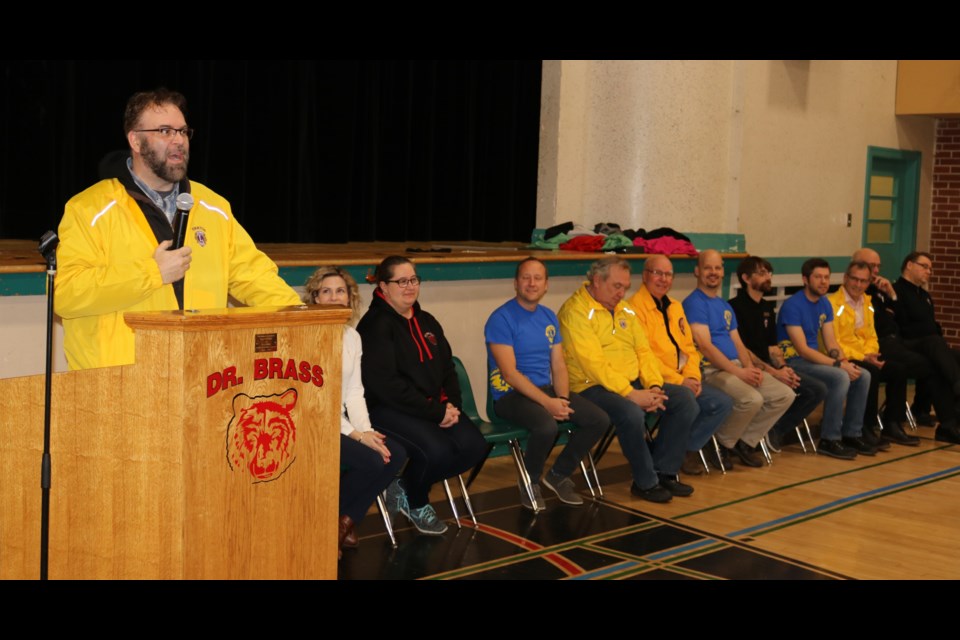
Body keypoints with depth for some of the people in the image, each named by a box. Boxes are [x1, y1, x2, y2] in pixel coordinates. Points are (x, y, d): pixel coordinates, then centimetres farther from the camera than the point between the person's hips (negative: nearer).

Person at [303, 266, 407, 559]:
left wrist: (366, 429, -9)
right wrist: (356, 435, -19)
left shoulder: (352, 336, 10)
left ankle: (346, 519, 5)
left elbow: (354, 393, 8)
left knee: (396, 454, -11)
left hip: (340, 423, 7)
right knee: (371, 460, -23)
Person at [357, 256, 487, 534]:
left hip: (434, 405, 8)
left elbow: (447, 368, 18)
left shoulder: (427, 322, 18)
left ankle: (405, 487, 6)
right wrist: (435, 413, -18)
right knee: (437, 450, -30)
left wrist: (451, 404, -4)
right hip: (387, 408, -8)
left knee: (473, 446, -16)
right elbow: (386, 383, -17)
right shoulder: (376, 325, -8)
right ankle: (415, 503, 5)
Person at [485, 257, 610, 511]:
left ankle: (559, 474, 11)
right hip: (510, 394, -7)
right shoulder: (501, 319, -10)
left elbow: (559, 367, 11)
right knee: (547, 426, -35)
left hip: (546, 389, 7)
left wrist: (562, 398, -10)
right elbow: (510, 373, -17)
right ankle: (530, 482, -4)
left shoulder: (549, 317, 12)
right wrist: (547, 402, -23)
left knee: (599, 420, -10)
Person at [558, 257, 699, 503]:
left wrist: (654, 386, -6)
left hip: (633, 384, 8)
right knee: (631, 413, -36)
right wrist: (631, 394, -23)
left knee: (685, 399, -7)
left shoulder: (625, 310, 16)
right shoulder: (576, 311, -12)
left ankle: (663, 472, 1)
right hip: (592, 387, -8)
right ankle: (646, 483, -13)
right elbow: (593, 364, -20)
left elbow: (643, 351, 13)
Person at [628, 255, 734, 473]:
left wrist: (692, 377, -3)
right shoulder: (635, 307, -10)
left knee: (723, 403, -6)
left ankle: (688, 449, 7)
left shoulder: (675, 307, 19)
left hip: (683, 380, 8)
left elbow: (689, 348, 17)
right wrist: (679, 381, -17)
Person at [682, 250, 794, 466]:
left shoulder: (725, 306, 22)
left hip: (737, 367, 9)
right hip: (711, 370, -9)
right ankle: (723, 444, -7)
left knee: (785, 395, -4)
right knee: (752, 399, -32)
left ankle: (746, 442, 5)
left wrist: (750, 367, -4)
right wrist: (739, 372, -18)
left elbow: (738, 343, 18)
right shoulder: (693, 303, -6)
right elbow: (705, 346, -15)